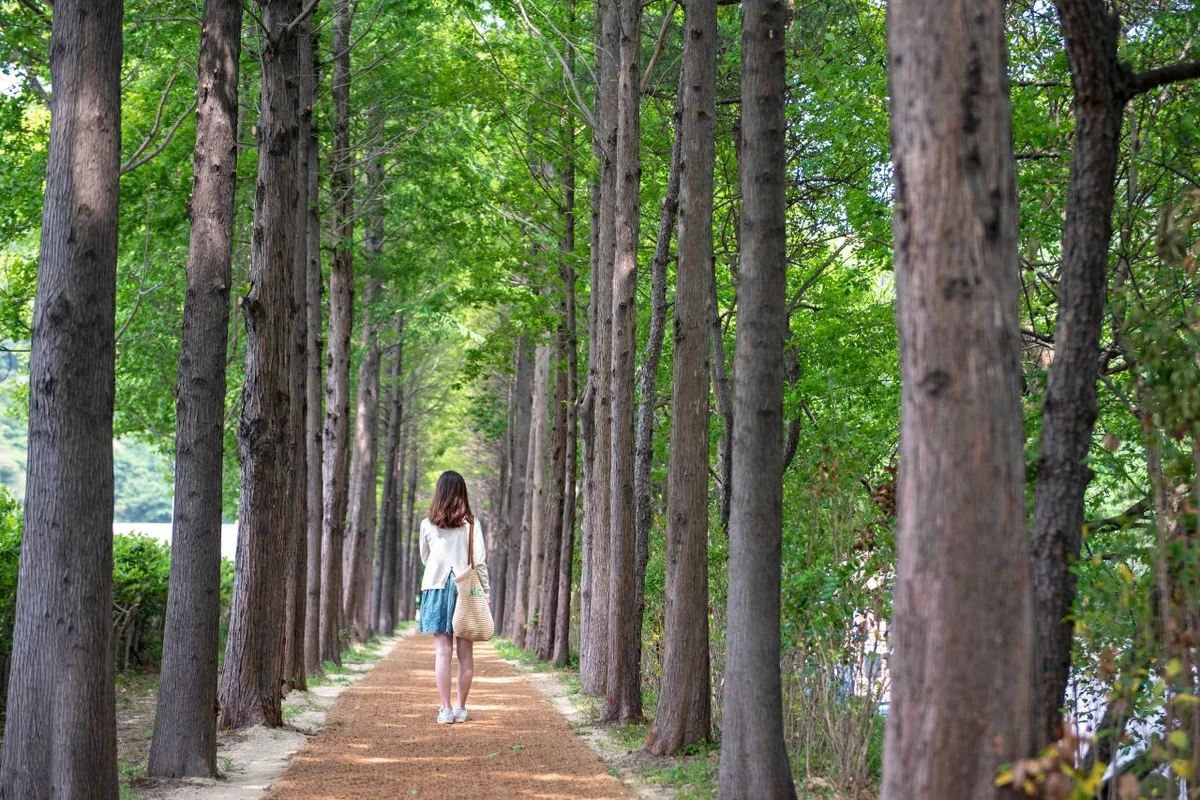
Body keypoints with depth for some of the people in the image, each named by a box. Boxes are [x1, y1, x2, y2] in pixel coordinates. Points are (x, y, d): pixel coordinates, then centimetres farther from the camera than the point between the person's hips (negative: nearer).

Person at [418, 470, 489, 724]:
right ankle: (461, 708, 10)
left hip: (437, 588, 0)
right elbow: (480, 561, -5)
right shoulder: (471, 524, -4)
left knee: (442, 651, 1)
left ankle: (445, 709, -3)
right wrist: (486, 591, 2)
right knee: (465, 651, 6)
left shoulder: (428, 525, -1)